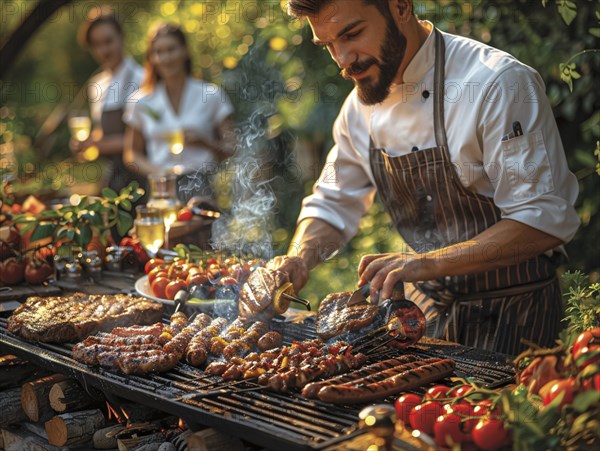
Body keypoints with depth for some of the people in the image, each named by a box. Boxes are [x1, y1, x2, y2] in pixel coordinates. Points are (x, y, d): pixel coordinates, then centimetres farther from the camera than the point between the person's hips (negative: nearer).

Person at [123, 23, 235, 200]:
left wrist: (205, 143, -12)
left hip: (200, 186, -1)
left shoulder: (212, 94, 5)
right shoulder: (143, 103, 11)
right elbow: (132, 154, 17)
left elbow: (231, 148, 7)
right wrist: (158, 172, -1)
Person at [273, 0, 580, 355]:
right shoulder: (362, 105, 0)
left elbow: (546, 220, -24)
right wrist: (298, 261, -10)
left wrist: (427, 263, -32)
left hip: (510, 312, -5)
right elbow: (333, 205, 11)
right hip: (425, 306, 6)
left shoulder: (498, 83, -21)